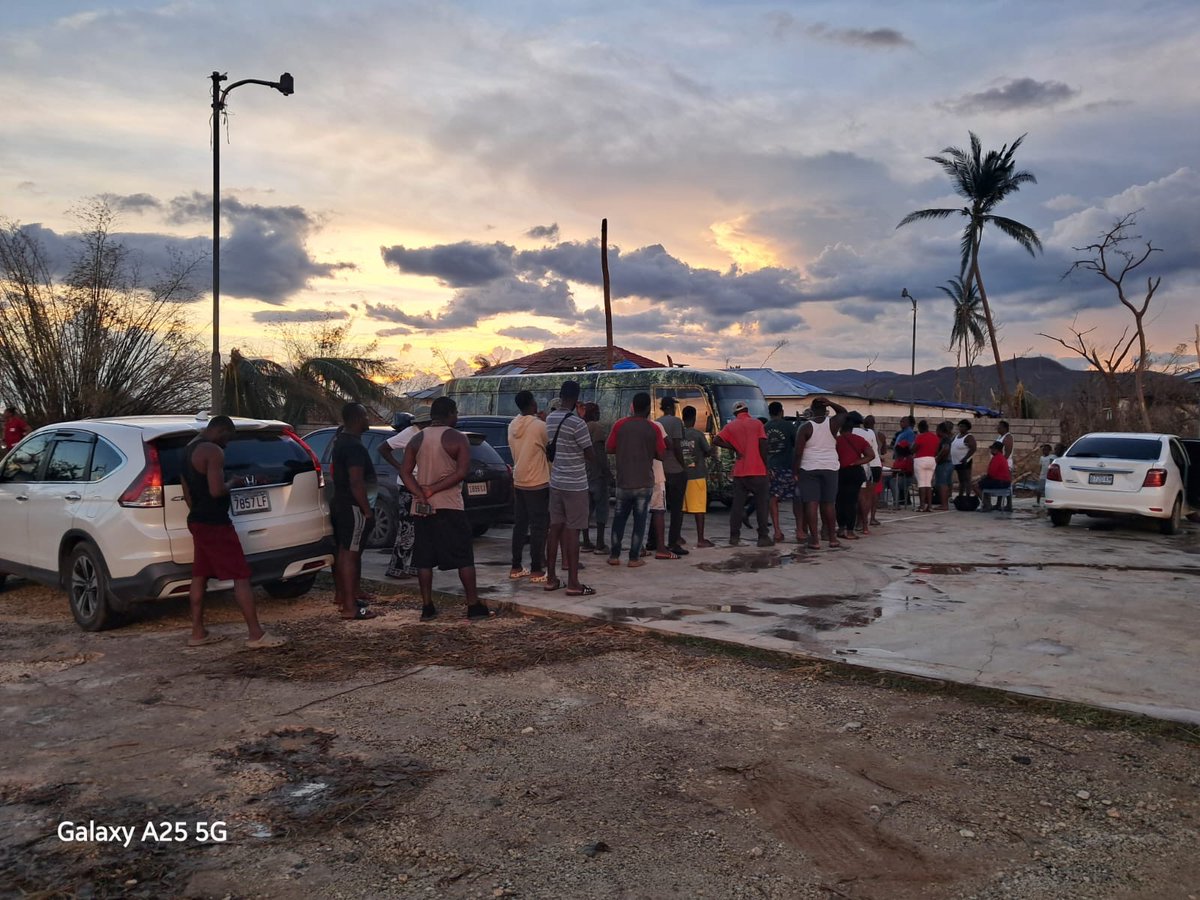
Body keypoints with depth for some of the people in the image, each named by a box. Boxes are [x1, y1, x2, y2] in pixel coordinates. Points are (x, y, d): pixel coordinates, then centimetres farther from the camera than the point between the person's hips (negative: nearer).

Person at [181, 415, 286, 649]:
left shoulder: (188, 450, 15)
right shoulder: (213, 451, -16)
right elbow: (216, 490, -26)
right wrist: (233, 483, -7)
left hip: (197, 520, 10)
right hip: (215, 523, -10)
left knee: (199, 576, 13)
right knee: (241, 577, -8)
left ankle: (198, 632, 18)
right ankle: (256, 634, -8)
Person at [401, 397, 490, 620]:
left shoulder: (417, 440, 8)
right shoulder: (457, 438, -6)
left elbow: (405, 472, 0)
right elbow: (462, 472, -16)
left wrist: (420, 493, -11)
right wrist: (433, 489, -13)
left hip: (422, 508, 5)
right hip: (449, 506, -5)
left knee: (424, 559, 8)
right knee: (464, 557, 2)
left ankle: (427, 607, 9)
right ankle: (474, 605, 3)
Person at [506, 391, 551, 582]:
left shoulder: (512, 426, 5)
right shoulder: (540, 426, -15)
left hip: (518, 482, 7)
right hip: (538, 483, -7)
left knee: (519, 525, 13)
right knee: (539, 527, 0)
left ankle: (516, 567, 18)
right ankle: (536, 570, 2)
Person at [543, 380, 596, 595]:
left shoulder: (549, 419, 5)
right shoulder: (577, 423, -18)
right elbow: (589, 455, -11)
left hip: (555, 482, 7)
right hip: (575, 485, -7)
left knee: (555, 528, 12)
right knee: (572, 531, -3)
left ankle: (551, 578, 18)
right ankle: (573, 583, 2)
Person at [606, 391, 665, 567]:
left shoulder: (620, 425, -5)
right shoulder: (653, 429, -6)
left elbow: (609, 448, 0)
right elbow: (661, 454, -3)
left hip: (623, 481, 1)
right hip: (644, 483, -1)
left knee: (619, 519, 13)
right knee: (639, 520, 6)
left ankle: (614, 556, 15)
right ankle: (634, 558, 7)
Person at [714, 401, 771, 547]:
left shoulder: (731, 426, 7)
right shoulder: (756, 423, 1)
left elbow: (716, 440, -4)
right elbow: (763, 445, -6)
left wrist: (733, 448, 2)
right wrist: (766, 464, 0)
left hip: (739, 472, 3)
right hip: (758, 470, -3)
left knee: (737, 505, 7)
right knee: (762, 504, 2)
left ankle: (734, 537, 7)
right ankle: (763, 537, 0)